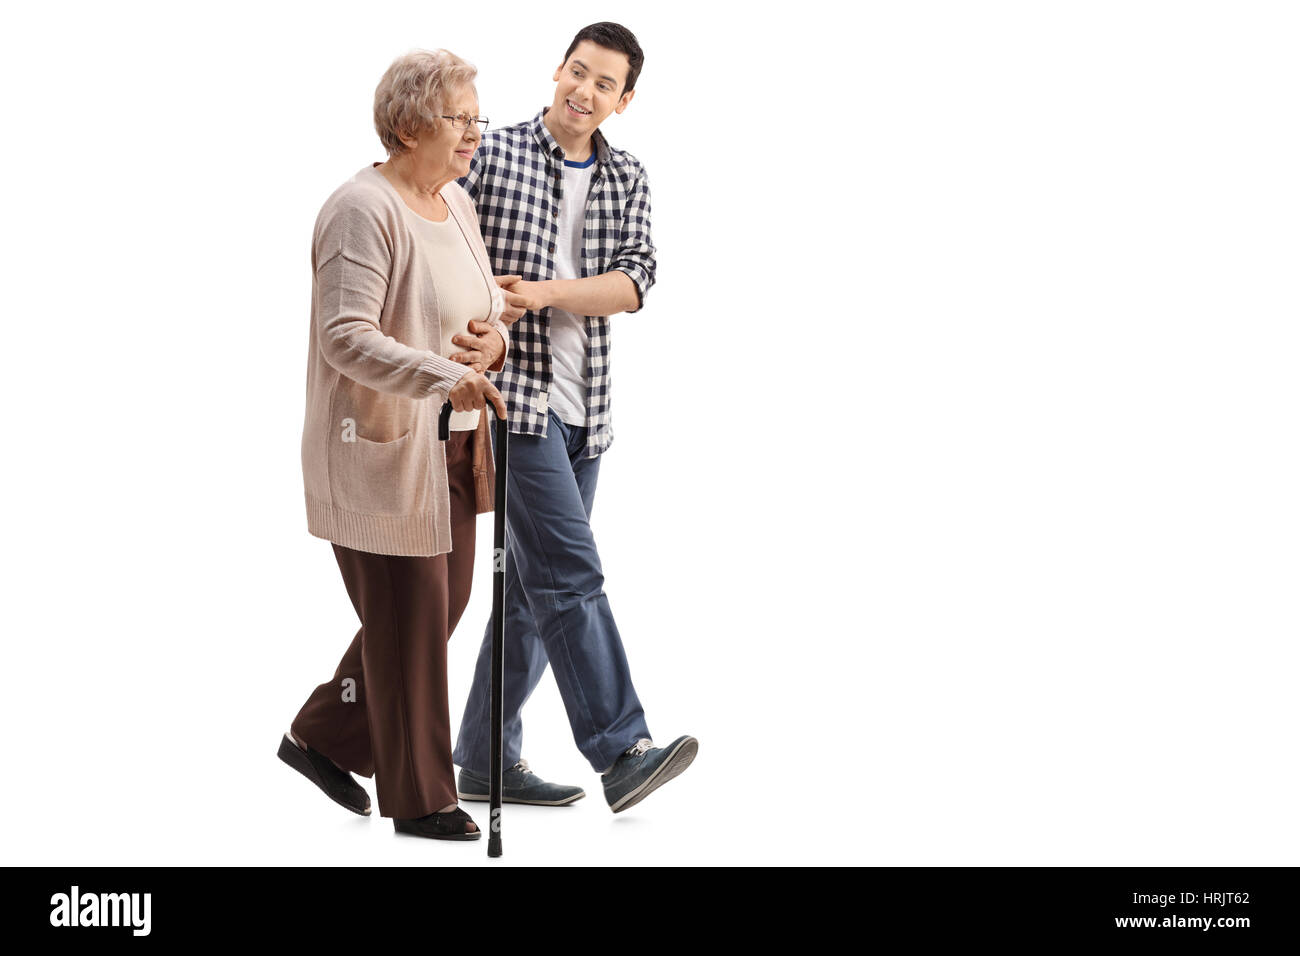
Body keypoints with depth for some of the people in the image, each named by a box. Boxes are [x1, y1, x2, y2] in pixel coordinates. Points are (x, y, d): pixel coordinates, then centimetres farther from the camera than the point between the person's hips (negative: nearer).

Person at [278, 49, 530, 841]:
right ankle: (420, 799, 12)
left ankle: (323, 738, 31)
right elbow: (346, 335, -24)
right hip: (382, 450, -9)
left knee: (443, 605, 15)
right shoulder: (364, 210, -16)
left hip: (452, 448, 9)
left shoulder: (456, 202, 12)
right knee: (409, 620, -1)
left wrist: (495, 338, -4)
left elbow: (490, 303, 20)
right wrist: (446, 377, -35)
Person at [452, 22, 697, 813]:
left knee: (535, 584, 9)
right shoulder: (490, 156, -3)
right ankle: (621, 752, -17)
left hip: (585, 408, 6)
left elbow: (635, 281, -5)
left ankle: (486, 760, 18)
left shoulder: (628, 180, 9)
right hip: (511, 393, -6)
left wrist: (542, 292, -19)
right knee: (570, 570, -14)